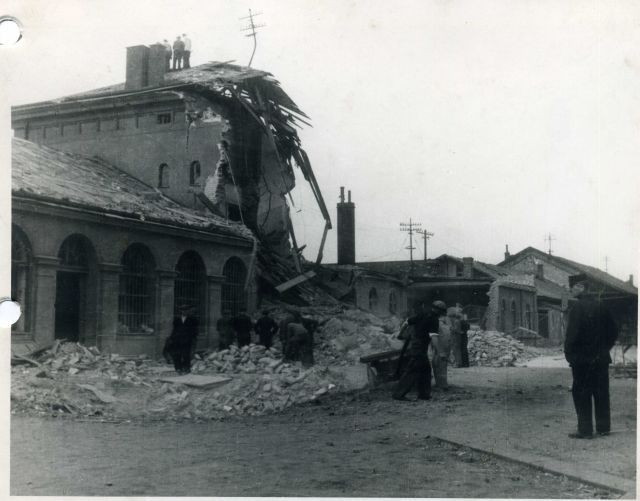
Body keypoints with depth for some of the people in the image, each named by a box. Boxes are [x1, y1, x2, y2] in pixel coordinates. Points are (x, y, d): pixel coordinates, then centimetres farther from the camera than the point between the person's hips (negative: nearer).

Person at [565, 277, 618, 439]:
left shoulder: (578, 307, -15)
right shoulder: (601, 305, 6)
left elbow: (572, 333, -19)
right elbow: (613, 330, 12)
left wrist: (568, 353, -8)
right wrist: (605, 347, 19)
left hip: (582, 359, -7)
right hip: (601, 358, 7)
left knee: (581, 394, 1)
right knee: (601, 392, 13)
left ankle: (585, 430, 2)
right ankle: (604, 427, 19)